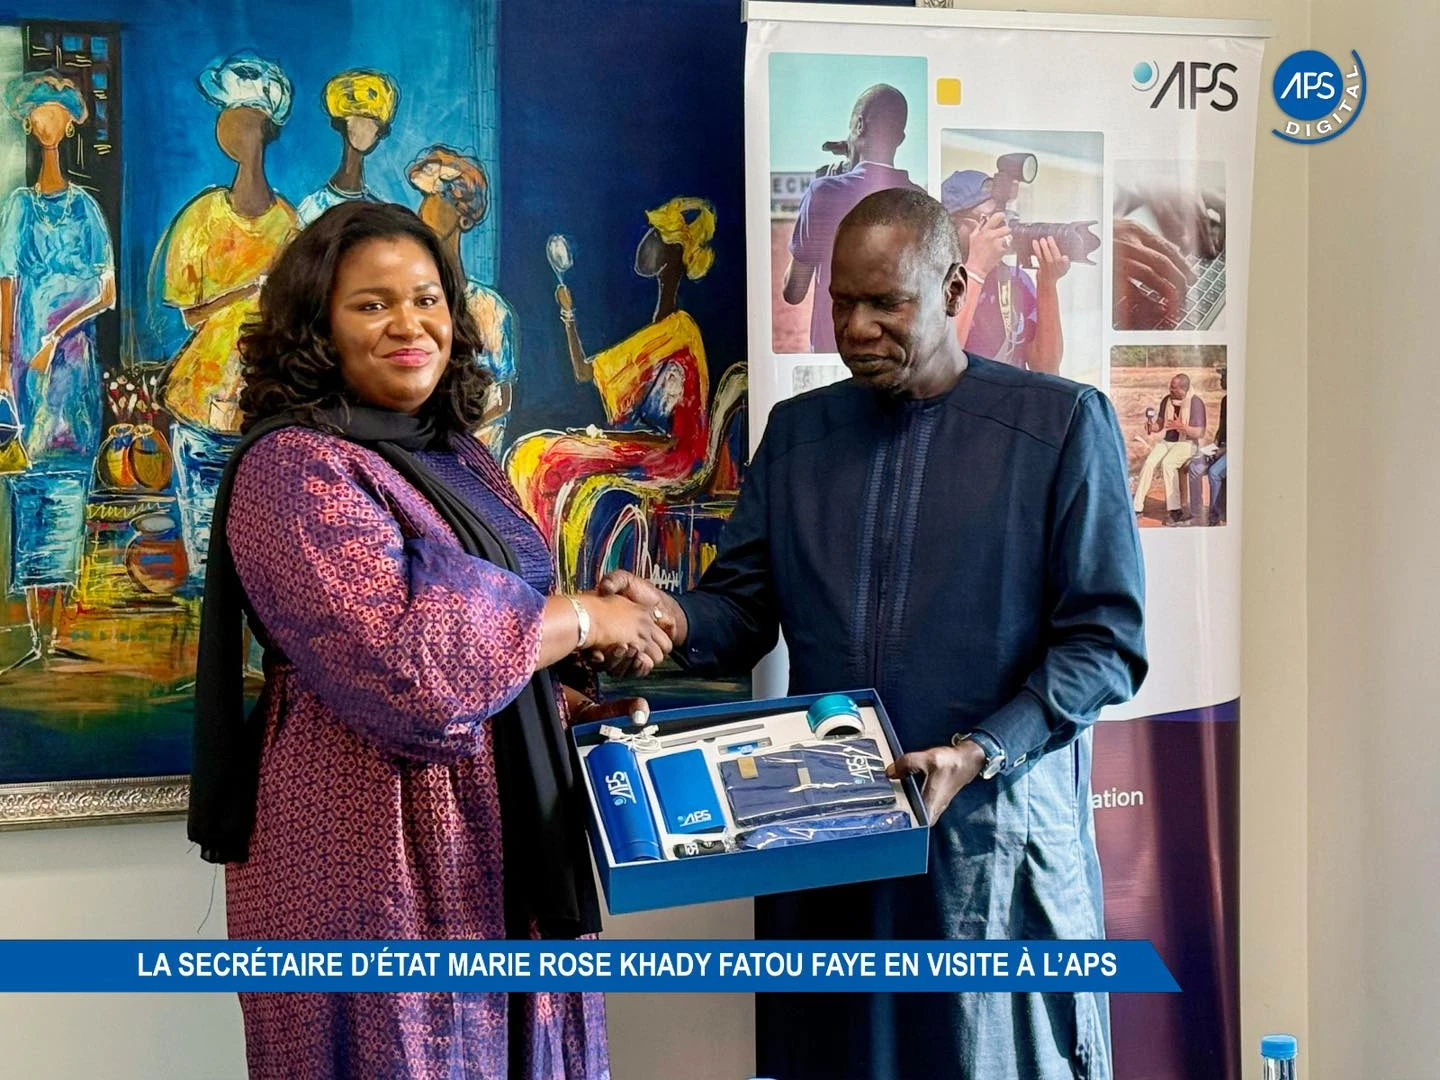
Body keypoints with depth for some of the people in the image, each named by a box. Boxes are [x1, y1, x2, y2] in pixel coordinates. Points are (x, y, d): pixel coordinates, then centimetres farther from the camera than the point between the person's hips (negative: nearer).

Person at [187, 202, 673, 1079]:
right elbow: (403, 663, -26)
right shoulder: (296, 470, -14)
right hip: (380, 853, -8)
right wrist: (581, 619, -15)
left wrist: (583, 698, 3)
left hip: (499, 841, 8)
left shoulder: (456, 457, 12)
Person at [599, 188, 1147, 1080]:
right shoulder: (795, 432, 11)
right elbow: (743, 607, 9)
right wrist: (674, 620, -14)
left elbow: (1104, 638, -6)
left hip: (995, 834, -3)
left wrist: (980, 755, -18)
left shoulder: (1062, 424, -2)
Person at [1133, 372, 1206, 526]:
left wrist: (1182, 427, -28)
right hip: (1165, 441, 5)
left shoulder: (1196, 402, -11)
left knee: (1167, 464, -33)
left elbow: (1200, 433, -13)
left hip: (1186, 443, -5)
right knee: (1149, 463, -22)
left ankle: (1175, 510, -30)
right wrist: (1152, 427, -8)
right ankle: (1137, 506, -21)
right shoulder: (1167, 400, 7)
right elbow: (1160, 423, 15)